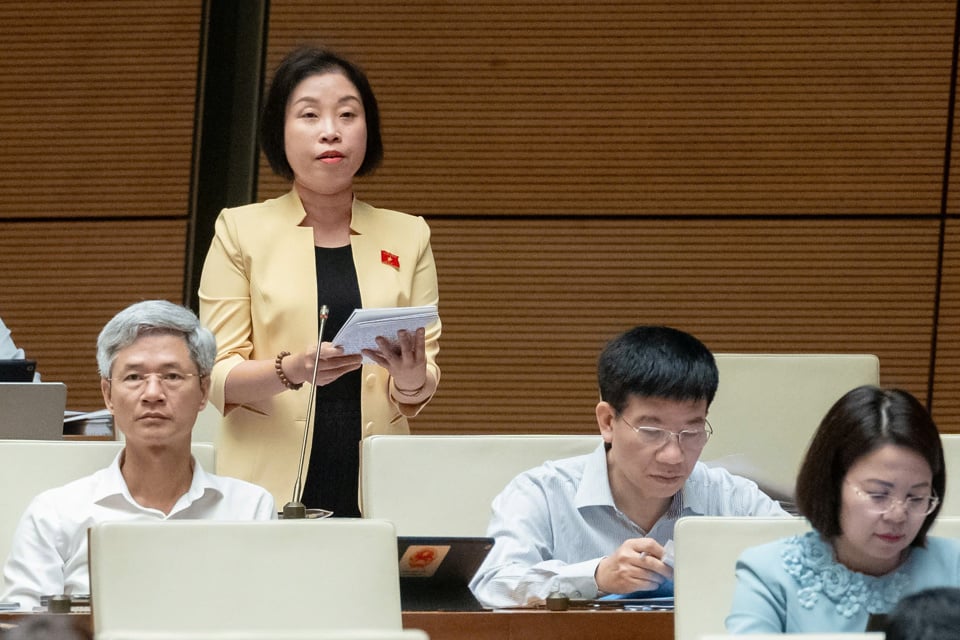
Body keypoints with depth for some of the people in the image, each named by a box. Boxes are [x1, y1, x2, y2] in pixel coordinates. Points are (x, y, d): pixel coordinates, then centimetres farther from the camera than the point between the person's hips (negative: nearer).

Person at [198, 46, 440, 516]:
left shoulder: (407, 236, 11)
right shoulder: (242, 231, 5)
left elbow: (421, 391, 9)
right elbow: (217, 377, -1)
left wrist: (411, 378, -14)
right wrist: (291, 371, -20)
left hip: (376, 490, 2)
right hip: (269, 488, -2)